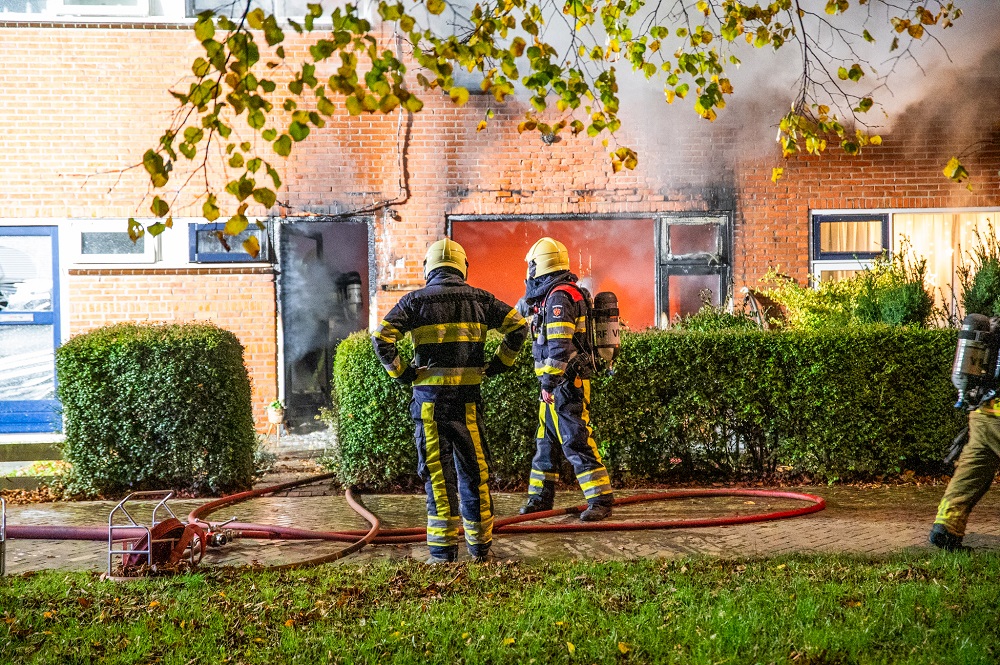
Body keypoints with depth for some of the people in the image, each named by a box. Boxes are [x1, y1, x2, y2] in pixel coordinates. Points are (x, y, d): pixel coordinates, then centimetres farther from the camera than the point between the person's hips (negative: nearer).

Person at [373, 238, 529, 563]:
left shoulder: (415, 300, 0)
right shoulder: (479, 299, 7)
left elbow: (381, 338, -9)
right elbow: (518, 326, 4)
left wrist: (400, 373, 0)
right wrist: (497, 365, 8)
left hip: (430, 398, -2)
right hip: (468, 398, 2)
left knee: (438, 472, 2)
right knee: (474, 469, 12)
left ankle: (443, 551, 3)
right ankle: (480, 545, 20)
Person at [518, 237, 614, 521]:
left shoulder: (558, 296, -17)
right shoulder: (552, 295, 14)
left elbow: (559, 346, -24)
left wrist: (549, 380, -24)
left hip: (565, 383, -11)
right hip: (560, 383, 11)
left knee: (576, 442, -9)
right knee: (546, 441, 16)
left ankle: (601, 500, -6)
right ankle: (540, 498, 24)